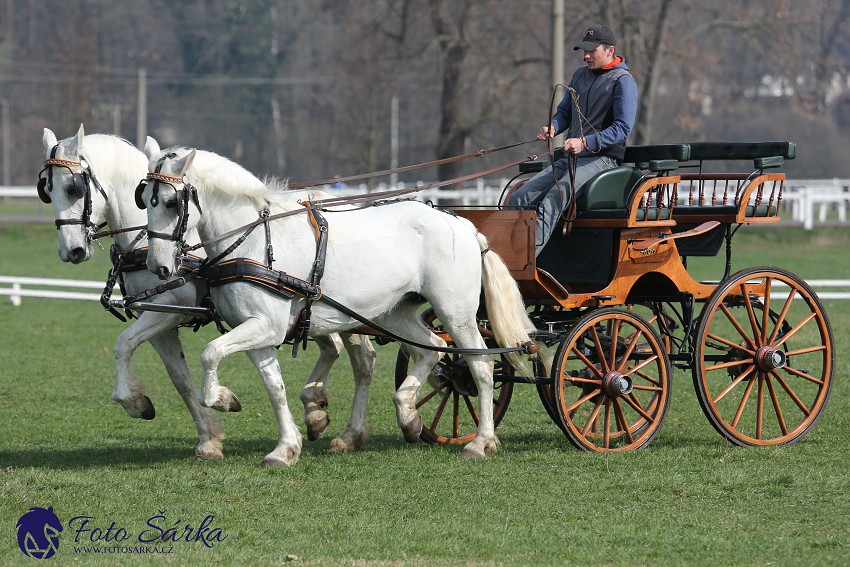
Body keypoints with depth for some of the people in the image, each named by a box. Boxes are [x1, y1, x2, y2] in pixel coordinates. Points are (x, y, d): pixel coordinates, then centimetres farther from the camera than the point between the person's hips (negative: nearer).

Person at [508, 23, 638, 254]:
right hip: (570, 158, 8)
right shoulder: (581, 74, 17)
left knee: (551, 203, -29)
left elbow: (622, 128, -15)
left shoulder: (623, 81, -6)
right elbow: (564, 112, 24)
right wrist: (552, 127, -1)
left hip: (602, 158, -8)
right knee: (519, 199, -7)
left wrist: (585, 142, -26)